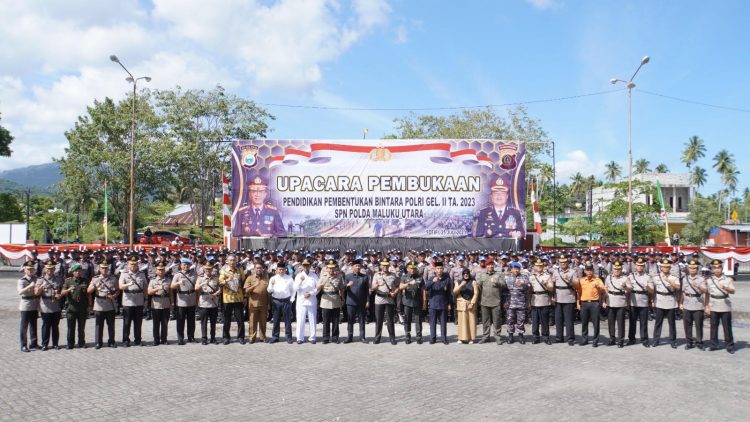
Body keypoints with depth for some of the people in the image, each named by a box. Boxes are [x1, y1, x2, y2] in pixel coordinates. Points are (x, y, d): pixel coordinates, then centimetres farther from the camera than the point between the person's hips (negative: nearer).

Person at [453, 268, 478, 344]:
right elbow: (455, 292, -2)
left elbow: (476, 293, -2)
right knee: (462, 321, -2)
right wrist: (461, 285, -16)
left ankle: (471, 338, 4)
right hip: (461, 304, 1)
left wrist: (472, 303, -11)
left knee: (471, 321, -1)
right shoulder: (458, 282, 11)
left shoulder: (473, 282, 6)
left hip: (471, 304, -1)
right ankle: (462, 338, 1)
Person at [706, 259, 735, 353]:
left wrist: (725, 288, -32)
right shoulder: (709, 280, 5)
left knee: (727, 327, 1)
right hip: (713, 307, 2)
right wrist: (707, 306, 5)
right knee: (714, 327, 8)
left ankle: (730, 346, 11)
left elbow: (733, 291, -11)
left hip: (725, 306, -2)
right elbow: (707, 294, 8)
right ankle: (714, 344, 17)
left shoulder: (728, 279, 0)